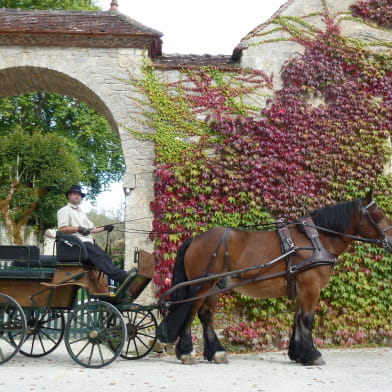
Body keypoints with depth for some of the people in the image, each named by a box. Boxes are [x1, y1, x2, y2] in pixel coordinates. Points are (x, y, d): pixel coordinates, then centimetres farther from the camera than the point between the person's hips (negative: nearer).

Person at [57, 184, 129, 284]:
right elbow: (62, 228, -9)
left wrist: (104, 228, 14)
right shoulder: (65, 210, 6)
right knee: (100, 257, -24)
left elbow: (91, 229, 29)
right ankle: (122, 277, -37)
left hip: (88, 242, 9)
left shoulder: (81, 212, 32)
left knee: (105, 257, -12)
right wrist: (78, 229, -18)